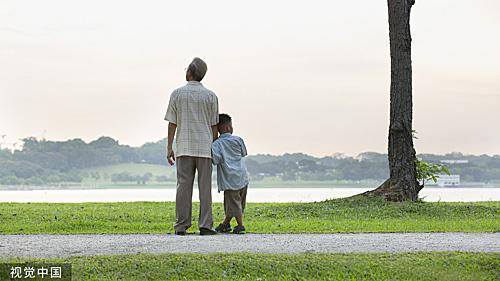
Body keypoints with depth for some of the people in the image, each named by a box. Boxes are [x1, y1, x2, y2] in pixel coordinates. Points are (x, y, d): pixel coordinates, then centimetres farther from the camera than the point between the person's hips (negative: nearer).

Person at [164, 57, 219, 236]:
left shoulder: (177, 94, 1)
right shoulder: (210, 96, 2)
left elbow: (172, 123, 0)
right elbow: (214, 125, 3)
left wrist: (169, 147, 5)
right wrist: (214, 147, 12)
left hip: (184, 147, 0)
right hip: (204, 147, 0)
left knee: (183, 186, 2)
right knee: (205, 187, 1)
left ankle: (181, 226, 1)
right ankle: (205, 225, -2)